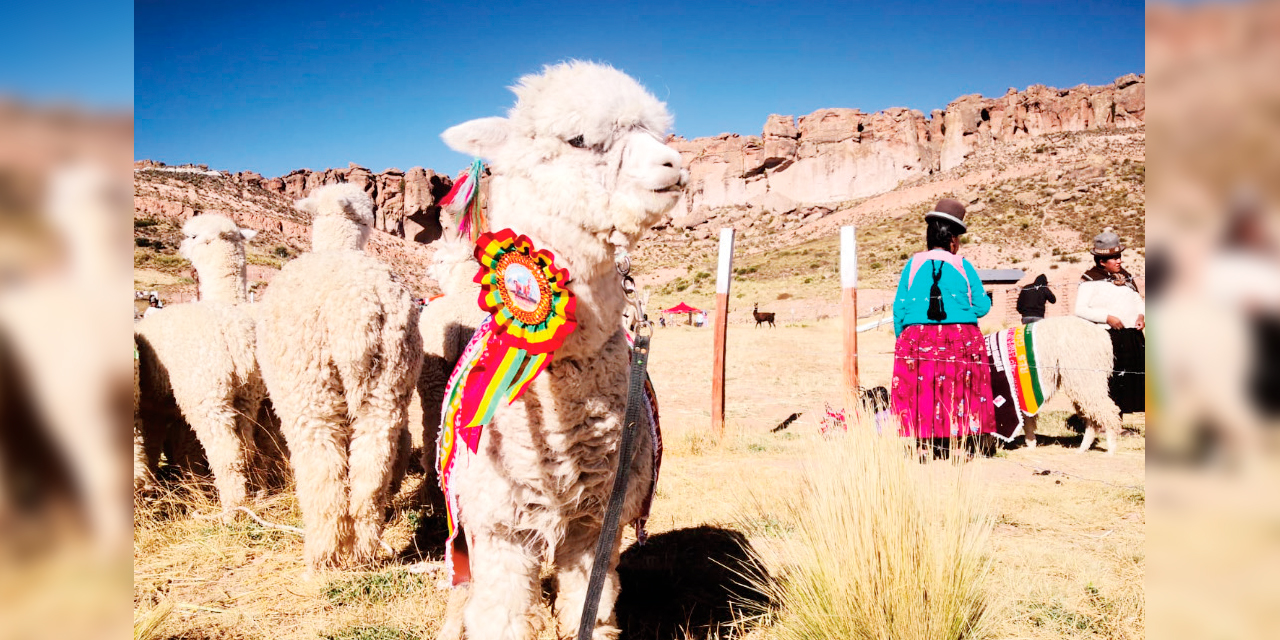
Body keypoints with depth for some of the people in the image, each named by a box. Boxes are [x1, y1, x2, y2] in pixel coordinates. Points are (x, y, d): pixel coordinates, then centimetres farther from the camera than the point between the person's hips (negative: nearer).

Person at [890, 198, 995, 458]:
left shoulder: (913, 265, 3)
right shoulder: (963, 266, 2)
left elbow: (899, 308, 1)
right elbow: (982, 307, 3)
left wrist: (902, 338, 11)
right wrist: (987, 299, 26)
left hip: (918, 340, 1)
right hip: (960, 340, 0)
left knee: (921, 391, 5)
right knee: (958, 392, 7)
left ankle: (923, 446, 7)